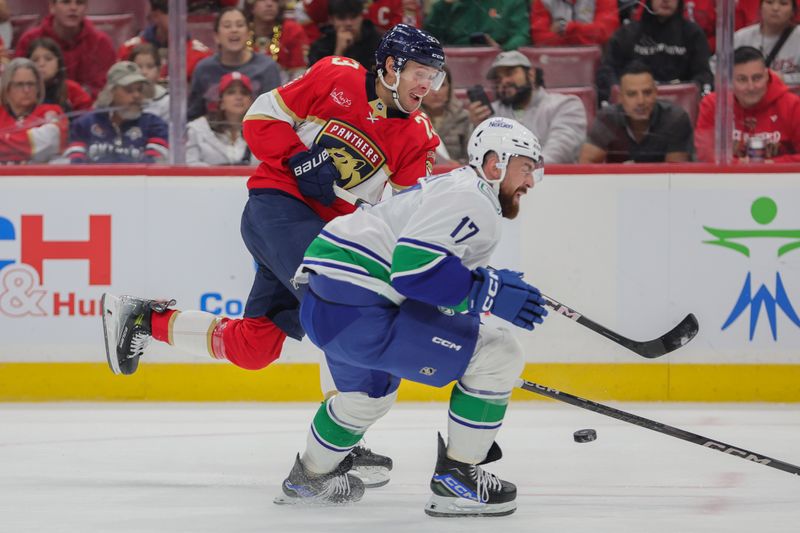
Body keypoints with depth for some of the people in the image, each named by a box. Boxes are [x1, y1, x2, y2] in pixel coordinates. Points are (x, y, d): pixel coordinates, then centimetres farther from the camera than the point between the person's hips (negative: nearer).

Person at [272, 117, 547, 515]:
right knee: (498, 354, -9)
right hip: (359, 312, -11)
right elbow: (415, 265, -25)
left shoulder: (451, 186, 23)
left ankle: (309, 479, 58)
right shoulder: (471, 199, -10)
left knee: (371, 391, 39)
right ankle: (456, 481, -1)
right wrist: (490, 291, -18)